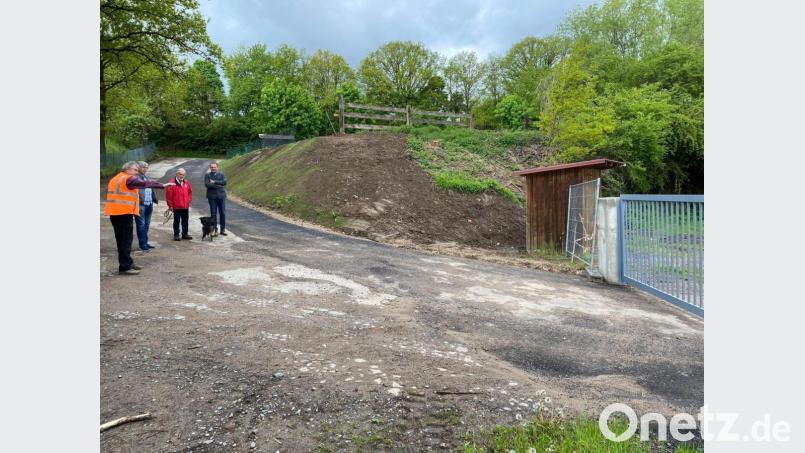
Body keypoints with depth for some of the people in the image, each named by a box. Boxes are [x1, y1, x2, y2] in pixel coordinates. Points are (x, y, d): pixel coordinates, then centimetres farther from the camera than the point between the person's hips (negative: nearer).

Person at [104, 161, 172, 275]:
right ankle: (125, 267, -5)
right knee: (126, 240, -6)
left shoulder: (115, 179, 21)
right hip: (124, 213, -10)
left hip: (114, 213, 10)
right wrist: (162, 185, -23)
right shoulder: (129, 178, -9)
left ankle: (127, 263, 26)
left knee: (122, 239, 16)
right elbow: (145, 184, -20)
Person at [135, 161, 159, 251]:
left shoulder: (148, 178, 18)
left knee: (147, 224, 14)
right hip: (140, 205, -8)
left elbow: (152, 190, 23)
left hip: (149, 205, 8)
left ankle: (145, 242, 22)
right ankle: (142, 244, 3)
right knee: (141, 224, -2)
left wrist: (155, 200, 14)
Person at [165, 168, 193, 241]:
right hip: (176, 207, -5)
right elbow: (168, 195, -11)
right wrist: (170, 205, -9)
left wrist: (188, 201, 10)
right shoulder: (172, 183, -10)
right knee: (176, 221, 3)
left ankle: (185, 234, 21)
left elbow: (190, 192, 19)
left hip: (185, 206, 5)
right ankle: (176, 235, 11)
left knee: (185, 221, 11)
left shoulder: (186, 182, 8)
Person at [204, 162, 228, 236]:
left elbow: (224, 182, -7)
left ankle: (223, 229, 10)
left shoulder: (221, 174, 10)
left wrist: (214, 182, -12)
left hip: (221, 196, 1)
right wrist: (219, 185, -14)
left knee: (223, 213, 2)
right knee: (213, 213, 1)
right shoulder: (207, 175, 6)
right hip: (212, 197, -1)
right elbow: (207, 184, -11)